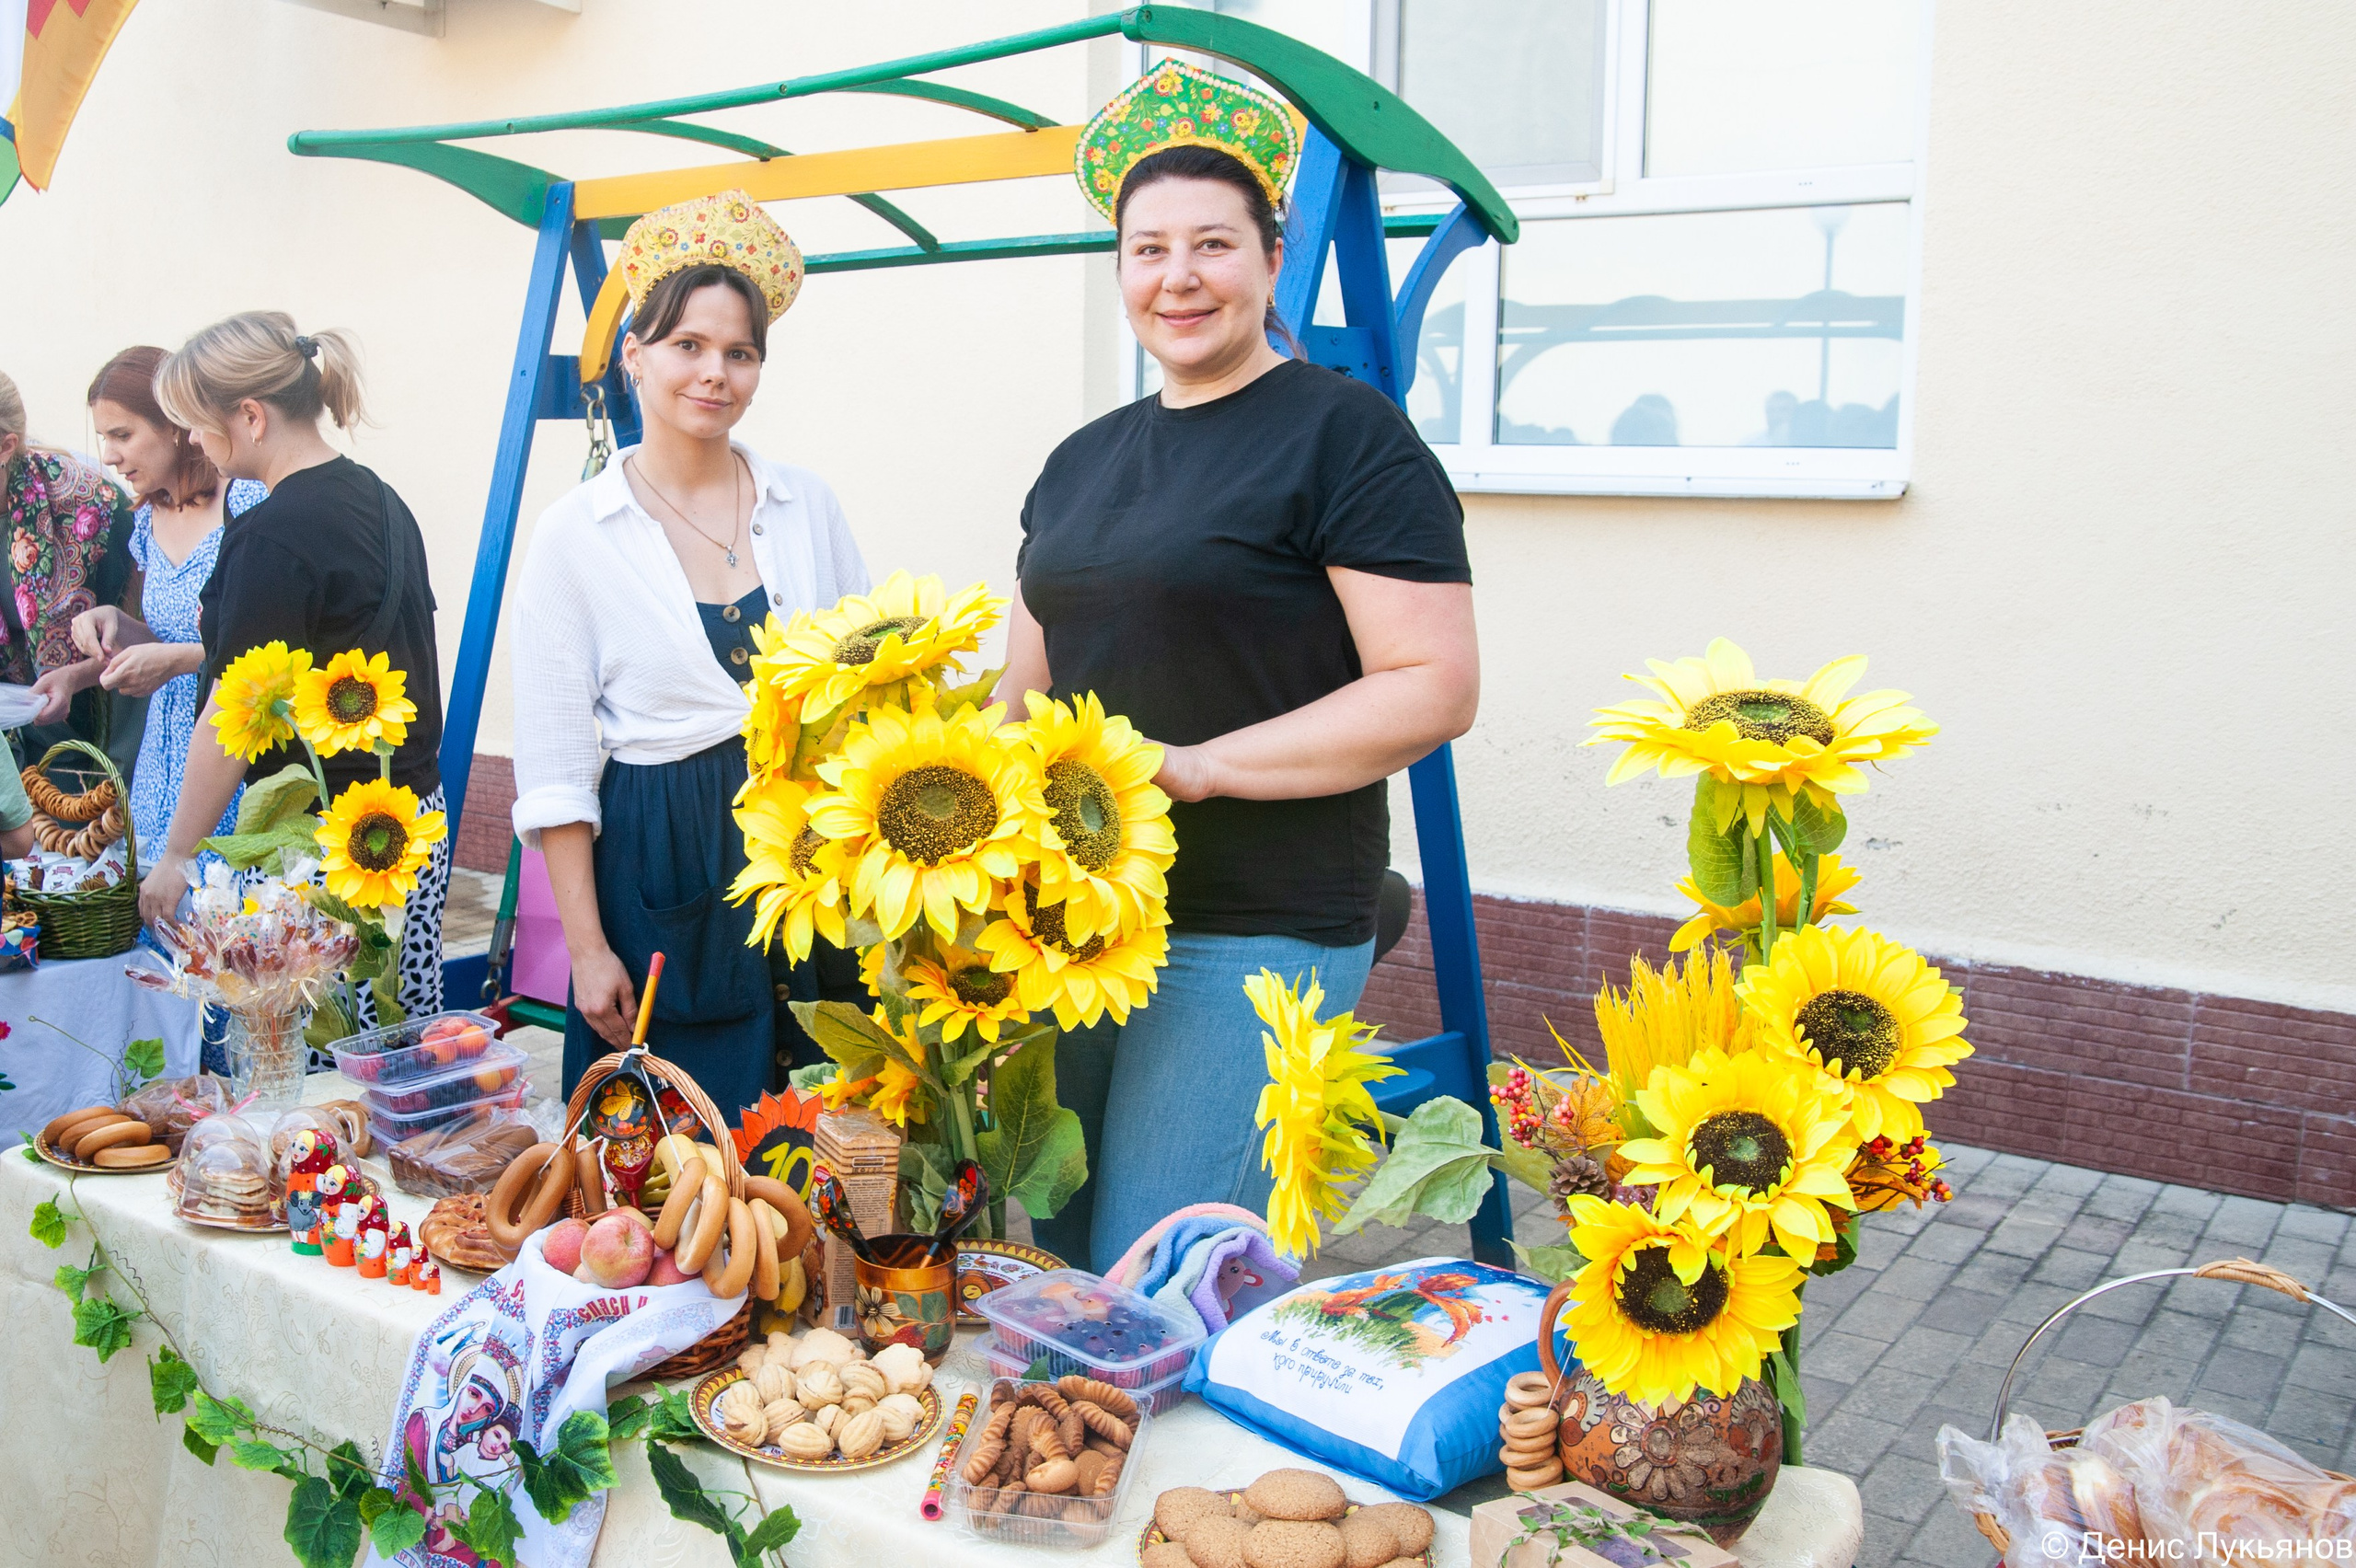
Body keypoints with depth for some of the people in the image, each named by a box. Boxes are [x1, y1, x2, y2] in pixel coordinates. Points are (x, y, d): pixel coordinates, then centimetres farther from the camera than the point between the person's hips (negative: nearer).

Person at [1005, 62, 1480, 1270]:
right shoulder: (1082, 463, 15)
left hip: (1253, 939, -7)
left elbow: (1435, 690, -14)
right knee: (1055, 1265, 15)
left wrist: (1194, 765, -19)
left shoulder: (1346, 434, -7)